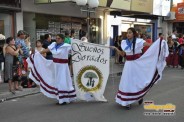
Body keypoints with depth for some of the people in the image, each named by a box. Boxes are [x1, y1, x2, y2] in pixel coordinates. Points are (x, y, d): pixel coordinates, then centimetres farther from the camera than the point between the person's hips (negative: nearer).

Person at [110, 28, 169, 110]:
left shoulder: (138, 41, -9)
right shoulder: (125, 43, 5)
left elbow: (151, 45, -16)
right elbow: (123, 54, 10)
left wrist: (159, 41, -29)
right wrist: (116, 48, 3)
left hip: (137, 64, -3)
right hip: (128, 64, 4)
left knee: (138, 81, 4)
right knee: (127, 82, 4)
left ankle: (140, 96, 32)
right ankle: (127, 101, 14)